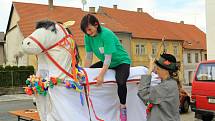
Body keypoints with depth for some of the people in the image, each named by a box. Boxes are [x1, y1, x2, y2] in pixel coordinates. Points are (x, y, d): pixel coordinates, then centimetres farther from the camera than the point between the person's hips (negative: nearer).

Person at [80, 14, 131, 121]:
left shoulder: (106, 34, -29)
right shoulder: (88, 36, -10)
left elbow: (108, 57, -30)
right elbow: (88, 56, -5)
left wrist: (101, 75, -34)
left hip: (121, 61, -7)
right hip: (106, 62, 7)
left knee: (121, 82, -32)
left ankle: (123, 106, -9)